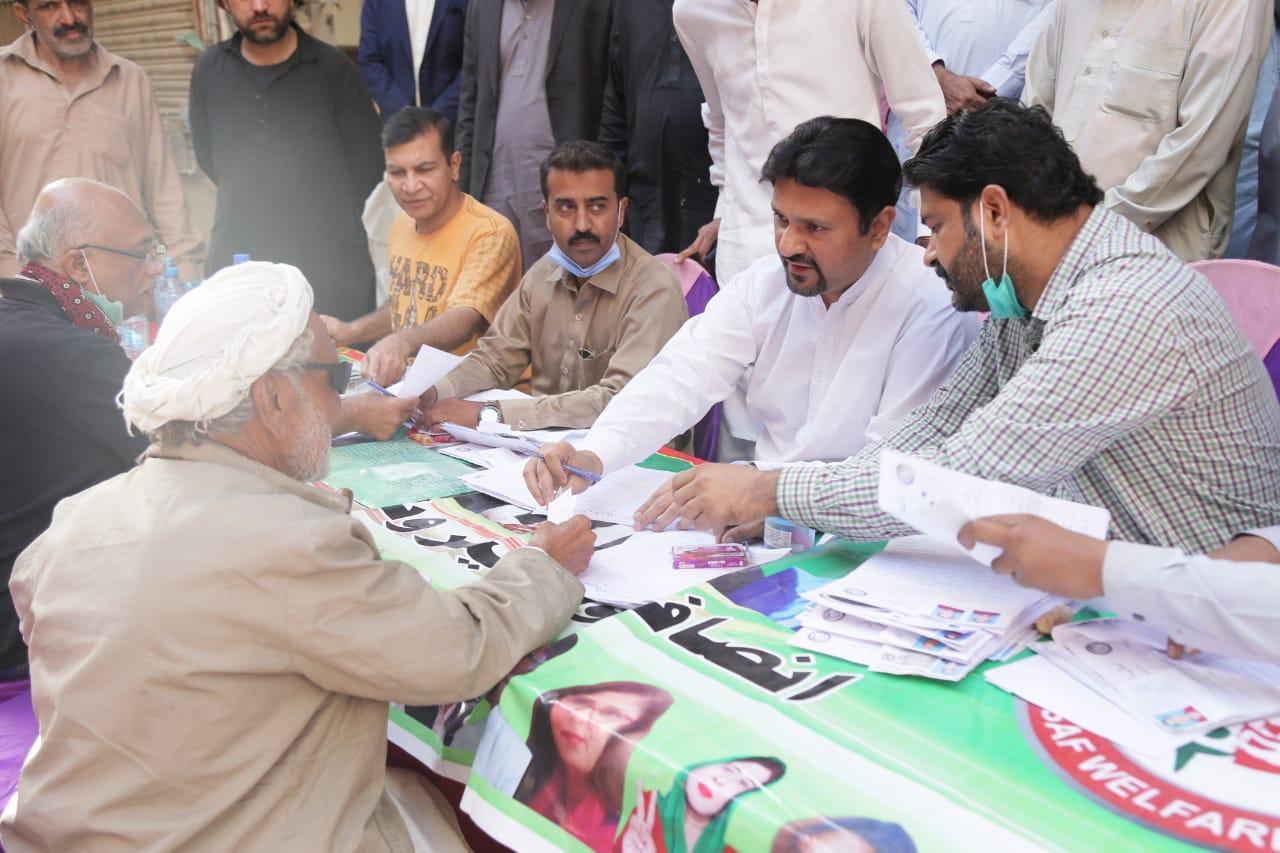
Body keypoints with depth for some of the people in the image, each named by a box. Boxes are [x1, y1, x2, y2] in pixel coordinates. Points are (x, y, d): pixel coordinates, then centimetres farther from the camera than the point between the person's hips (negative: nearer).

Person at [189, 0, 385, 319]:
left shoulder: (333, 68, -2)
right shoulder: (209, 69, 6)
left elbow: (366, 166, 2)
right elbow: (208, 159, 16)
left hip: (332, 266, -2)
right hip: (237, 262, 2)